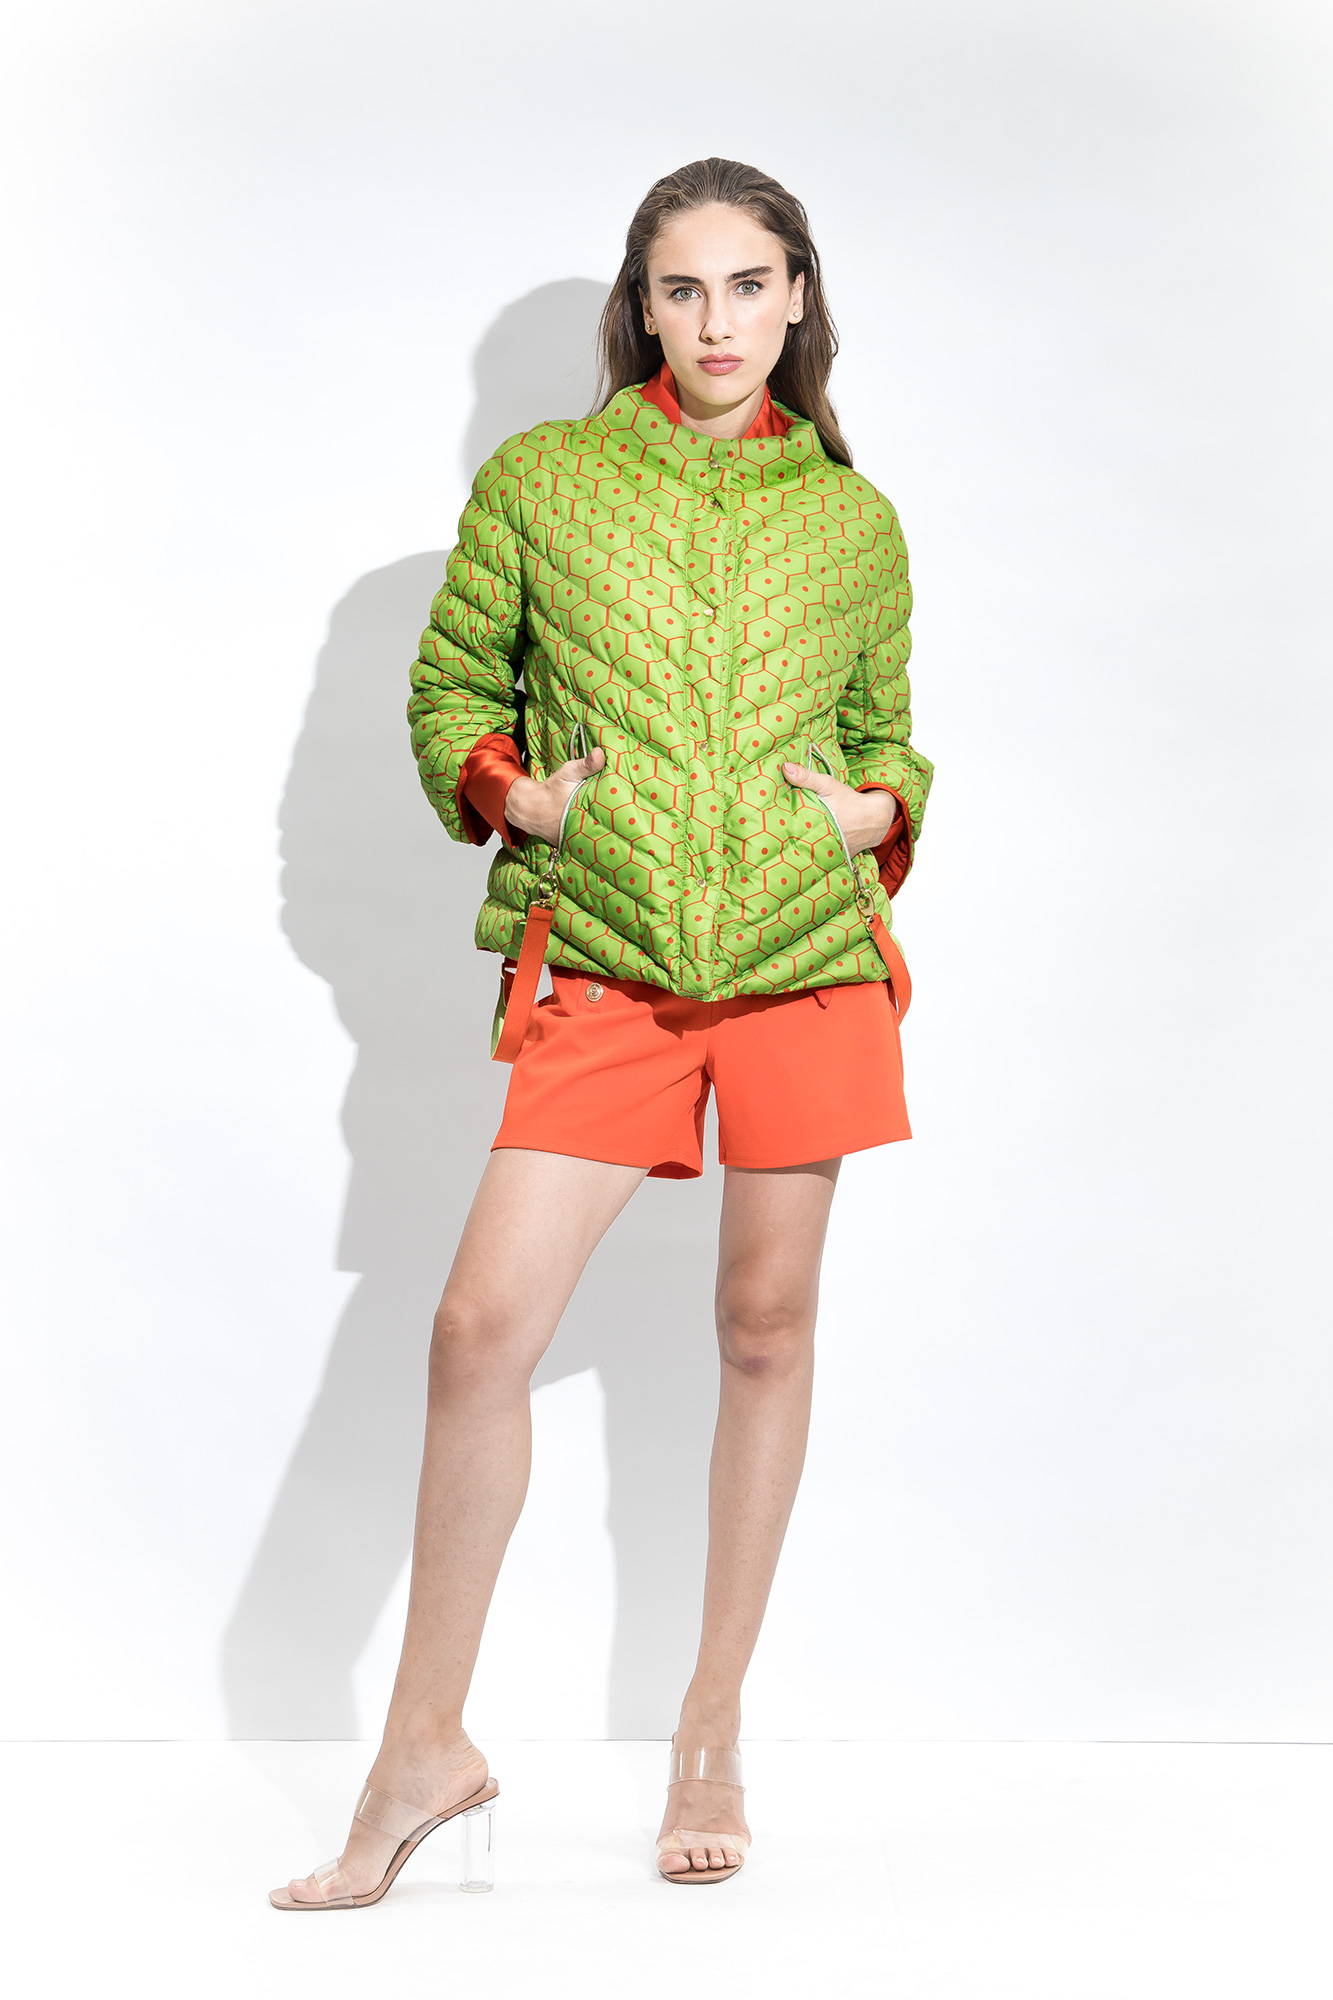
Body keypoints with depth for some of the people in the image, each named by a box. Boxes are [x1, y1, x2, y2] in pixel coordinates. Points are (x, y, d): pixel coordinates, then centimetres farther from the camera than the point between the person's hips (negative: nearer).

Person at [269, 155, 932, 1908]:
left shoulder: (855, 520, 10)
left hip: (806, 956, 1)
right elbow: (448, 696, 12)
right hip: (600, 967, -1)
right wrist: (518, 792, -5)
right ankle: (426, 1744, 7)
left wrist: (878, 811, -1)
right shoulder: (536, 481, 6)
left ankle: (713, 1730, 22)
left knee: (767, 1330, 6)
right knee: (482, 1328, -9)